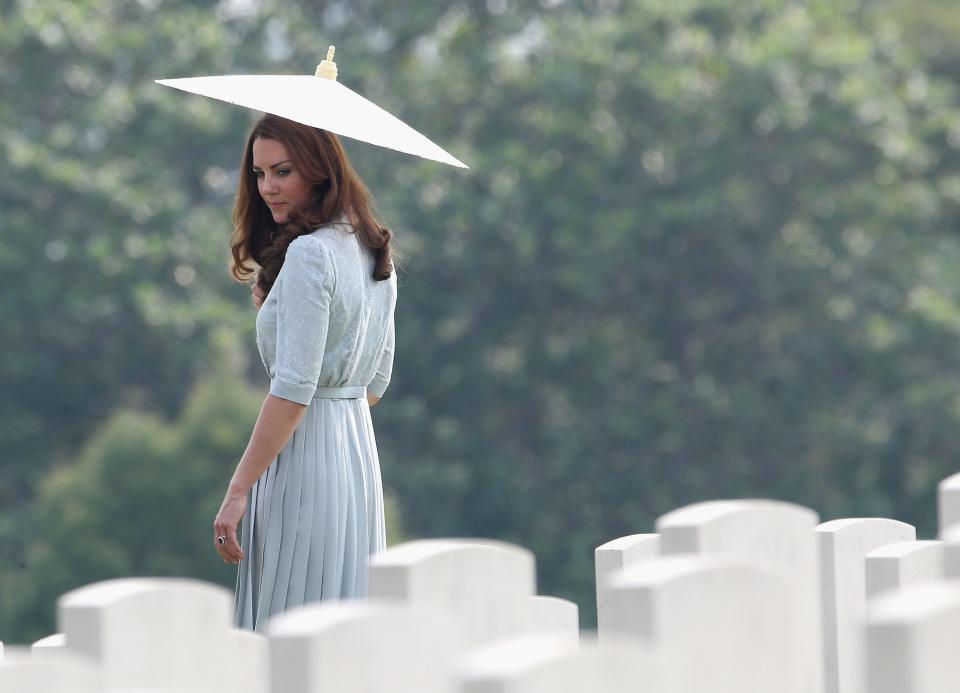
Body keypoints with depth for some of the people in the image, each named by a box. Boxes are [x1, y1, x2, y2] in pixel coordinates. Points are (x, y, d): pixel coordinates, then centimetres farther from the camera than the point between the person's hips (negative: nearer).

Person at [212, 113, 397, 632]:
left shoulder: (309, 253, -15)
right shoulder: (374, 252, 12)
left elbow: (294, 389, -20)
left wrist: (238, 491, -18)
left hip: (303, 453, -9)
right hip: (360, 448, 9)